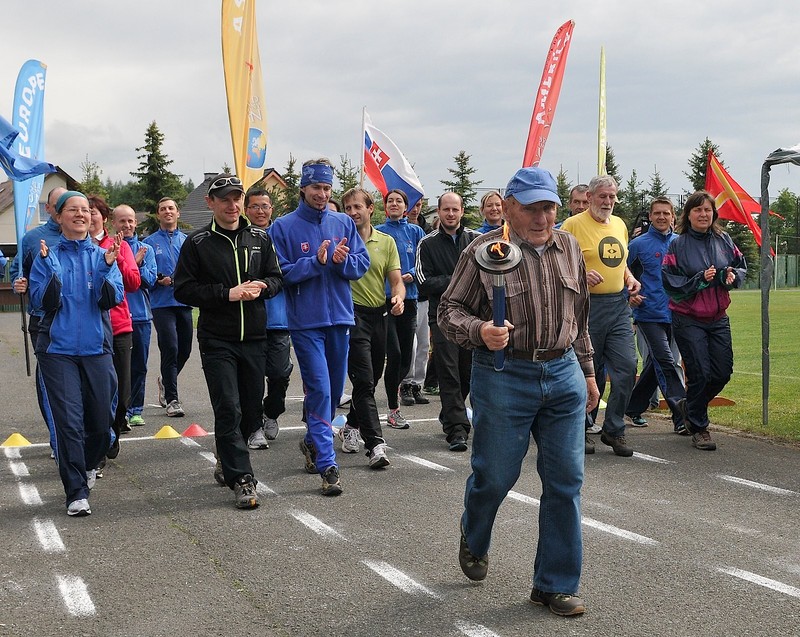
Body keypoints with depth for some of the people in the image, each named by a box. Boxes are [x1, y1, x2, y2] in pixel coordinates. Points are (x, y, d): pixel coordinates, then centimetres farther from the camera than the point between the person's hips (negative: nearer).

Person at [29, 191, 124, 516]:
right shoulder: (48, 256, 1)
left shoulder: (103, 255, 5)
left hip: (96, 347, 2)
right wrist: (49, 266, -18)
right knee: (69, 420, -8)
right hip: (58, 349, -2)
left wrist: (107, 267, -20)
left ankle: (87, 465, 38)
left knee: (101, 420, 8)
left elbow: (113, 300, -6)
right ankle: (76, 492, 0)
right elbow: (41, 302, -7)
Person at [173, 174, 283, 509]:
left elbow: (276, 278, 14)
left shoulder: (260, 238, 10)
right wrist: (228, 294, -14)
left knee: (252, 411, 10)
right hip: (217, 340, -4)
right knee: (228, 409, -10)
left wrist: (261, 287, -9)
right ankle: (242, 479, -4)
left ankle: (227, 462, 32)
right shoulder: (197, 242, -1)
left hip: (255, 338, 4)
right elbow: (184, 290, -5)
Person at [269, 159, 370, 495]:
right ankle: (327, 465, -8)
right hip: (305, 320, -4)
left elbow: (363, 263, 6)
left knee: (335, 388, 14)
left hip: (340, 316, 4)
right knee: (319, 389, -10)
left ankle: (313, 441, 37)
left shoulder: (343, 223, 8)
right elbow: (281, 273, -8)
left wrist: (344, 260, -15)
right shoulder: (284, 227, -2)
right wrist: (315, 262, -20)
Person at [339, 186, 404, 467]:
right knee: (364, 380, -12)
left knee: (371, 378, 16)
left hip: (379, 315, 5)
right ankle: (375, 443, -15)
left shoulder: (386, 242, 8)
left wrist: (398, 297, -17)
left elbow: (397, 280, 6)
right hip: (352, 314, -5)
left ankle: (352, 426, 38)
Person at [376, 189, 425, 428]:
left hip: (409, 298, 3)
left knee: (406, 354, 7)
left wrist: (411, 275, -10)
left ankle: (397, 385, 40)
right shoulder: (378, 232, 5)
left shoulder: (415, 232, 9)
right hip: (384, 298, -3)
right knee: (394, 353, -11)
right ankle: (393, 410, -3)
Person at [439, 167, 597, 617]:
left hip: (563, 375, 4)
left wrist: (587, 371, 22)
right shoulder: (485, 251, -7)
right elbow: (451, 310, -6)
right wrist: (480, 332, -26)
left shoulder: (569, 248, 10)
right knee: (495, 474, 7)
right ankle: (474, 541, 41)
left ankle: (556, 584, 17)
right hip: (504, 376, -4)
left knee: (566, 480, 3)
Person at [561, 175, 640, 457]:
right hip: (587, 306, -6)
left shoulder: (619, 224, 16)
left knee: (627, 365, -3)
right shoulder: (573, 224, -5)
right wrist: (581, 273, -23)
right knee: (588, 371, 3)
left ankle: (614, 429, 9)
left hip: (618, 304, 6)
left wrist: (629, 278, 9)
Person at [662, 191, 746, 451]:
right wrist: (700, 279, -20)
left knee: (723, 372, 5)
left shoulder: (724, 240, 5)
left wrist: (732, 275, -10)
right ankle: (698, 428, 12)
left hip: (718, 318, 5)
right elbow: (671, 282, -9)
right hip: (688, 319, -4)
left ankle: (690, 406, 32)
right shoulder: (678, 245, -7)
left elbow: (741, 266, 12)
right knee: (699, 373, -5)